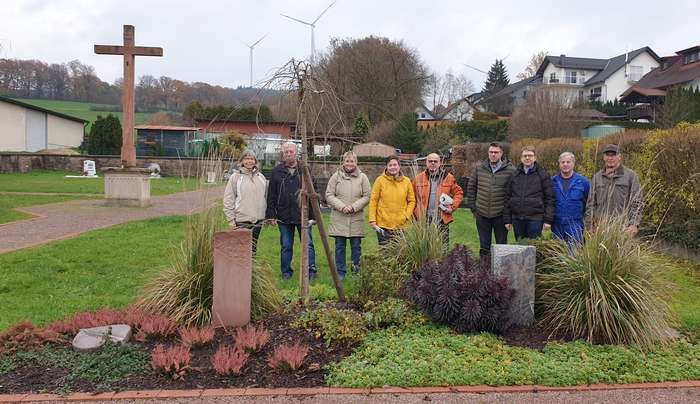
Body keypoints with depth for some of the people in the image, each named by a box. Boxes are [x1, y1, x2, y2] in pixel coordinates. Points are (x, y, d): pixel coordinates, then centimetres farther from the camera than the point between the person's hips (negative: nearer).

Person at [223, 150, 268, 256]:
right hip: (242, 220, -4)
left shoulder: (261, 177, 9)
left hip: (258, 219, 4)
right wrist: (231, 218, -8)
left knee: (253, 247, 12)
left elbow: (266, 196, 14)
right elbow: (228, 199, -4)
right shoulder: (235, 177, -3)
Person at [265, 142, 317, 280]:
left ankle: (311, 270, 10)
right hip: (284, 216, 1)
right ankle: (286, 272, 18)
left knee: (308, 244, 0)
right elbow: (271, 196, 7)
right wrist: (271, 215, 0)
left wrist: (312, 215, 0)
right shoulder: (276, 172, 6)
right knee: (286, 246, 8)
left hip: (303, 215, -1)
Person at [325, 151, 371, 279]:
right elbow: (329, 195, 1)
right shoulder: (336, 176, 4)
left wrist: (354, 206, -11)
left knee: (356, 246, 6)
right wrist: (341, 206, -12)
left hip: (357, 218, 0)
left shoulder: (362, 177, 4)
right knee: (340, 246, 5)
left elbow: (367, 196, 2)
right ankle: (340, 272, 15)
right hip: (339, 218, 0)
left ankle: (357, 272, 17)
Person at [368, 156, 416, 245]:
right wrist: (372, 220, -6)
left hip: (402, 225, 1)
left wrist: (407, 215, -4)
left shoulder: (406, 181, 5)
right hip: (383, 225, -1)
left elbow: (412, 201, 10)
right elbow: (373, 200, 0)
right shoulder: (380, 180, -1)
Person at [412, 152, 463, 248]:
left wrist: (452, 207, 0)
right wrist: (416, 213, 0)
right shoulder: (418, 178, 5)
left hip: (442, 220, 0)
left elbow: (459, 192, 11)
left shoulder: (448, 177, 4)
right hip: (424, 220, 0)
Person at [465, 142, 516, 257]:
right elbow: (471, 188, 8)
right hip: (482, 214, 3)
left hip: (500, 215, -2)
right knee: (484, 246, 13)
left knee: (501, 245, 8)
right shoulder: (479, 168, 3)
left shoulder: (510, 170, -6)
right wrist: (473, 208, 5)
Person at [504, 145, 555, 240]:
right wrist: (507, 219, 6)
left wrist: (548, 220, -9)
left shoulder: (542, 174, 1)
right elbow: (508, 198, 10)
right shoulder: (515, 175, 10)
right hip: (517, 219, 4)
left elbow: (549, 198, -2)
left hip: (535, 219, -3)